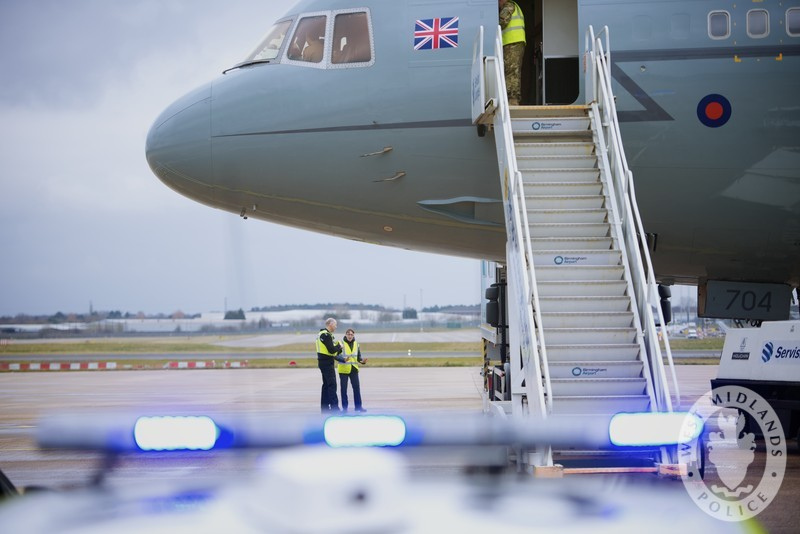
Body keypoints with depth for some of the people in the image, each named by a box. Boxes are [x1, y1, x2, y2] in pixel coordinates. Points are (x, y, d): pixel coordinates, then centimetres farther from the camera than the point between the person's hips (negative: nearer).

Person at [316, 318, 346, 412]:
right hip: (327, 363, -10)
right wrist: (339, 346, -5)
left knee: (326, 385, 15)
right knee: (332, 385, -9)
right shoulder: (326, 335, -17)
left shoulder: (322, 334, 15)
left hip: (323, 362, 10)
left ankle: (325, 407, 19)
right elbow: (332, 350, -22)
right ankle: (334, 408, -11)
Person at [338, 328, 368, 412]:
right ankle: (344, 407, 11)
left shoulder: (356, 344, 8)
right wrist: (343, 359, -26)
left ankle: (358, 406, 12)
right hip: (343, 370, -4)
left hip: (354, 369, 4)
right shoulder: (341, 343, -6)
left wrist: (362, 361, -8)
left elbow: (358, 357, 13)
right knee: (344, 389, 2)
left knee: (357, 387, 3)